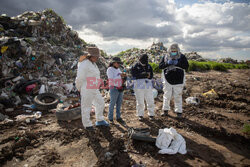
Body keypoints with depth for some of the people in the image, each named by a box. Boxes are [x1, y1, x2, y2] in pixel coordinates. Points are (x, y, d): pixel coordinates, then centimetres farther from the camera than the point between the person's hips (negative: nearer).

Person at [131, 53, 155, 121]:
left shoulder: (149, 66, 9)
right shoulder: (135, 67, -2)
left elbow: (151, 76, 6)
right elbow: (134, 75, -13)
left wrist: (149, 75, -18)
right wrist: (142, 74, -26)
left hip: (148, 86, 3)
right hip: (139, 87, -3)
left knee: (150, 101, 5)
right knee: (140, 102, 5)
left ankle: (151, 114, 21)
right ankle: (140, 115, 20)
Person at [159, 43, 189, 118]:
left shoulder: (182, 57, 1)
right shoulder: (165, 57, 4)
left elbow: (186, 66, -8)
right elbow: (160, 66, -2)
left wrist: (178, 64, -21)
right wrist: (167, 63, -19)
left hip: (178, 81, -1)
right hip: (167, 80, 1)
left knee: (178, 96, 4)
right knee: (166, 96, 8)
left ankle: (179, 111, 16)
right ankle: (165, 110, 22)